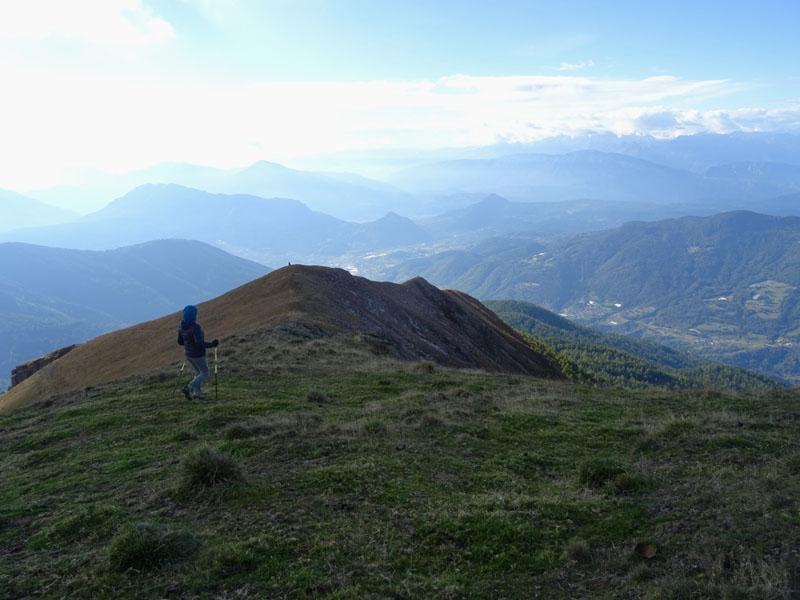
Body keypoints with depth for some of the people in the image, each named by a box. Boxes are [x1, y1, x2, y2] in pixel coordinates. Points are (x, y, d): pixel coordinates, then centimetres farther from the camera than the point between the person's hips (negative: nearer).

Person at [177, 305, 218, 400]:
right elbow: (200, 343, -32)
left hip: (188, 353, 7)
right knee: (205, 373, 11)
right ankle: (188, 388, -6)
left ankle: (197, 393, 20)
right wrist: (211, 344, -17)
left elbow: (180, 341, 6)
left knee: (198, 373, 24)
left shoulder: (182, 326, -3)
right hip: (198, 355, -7)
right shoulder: (195, 327, -28)